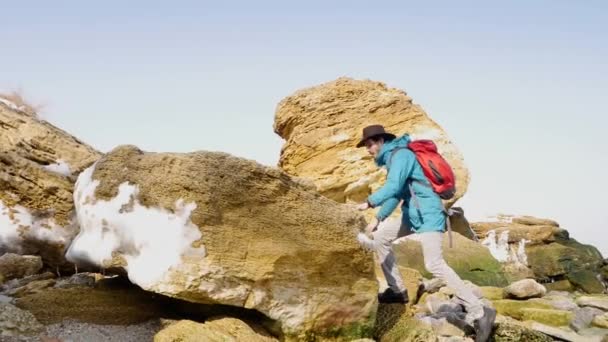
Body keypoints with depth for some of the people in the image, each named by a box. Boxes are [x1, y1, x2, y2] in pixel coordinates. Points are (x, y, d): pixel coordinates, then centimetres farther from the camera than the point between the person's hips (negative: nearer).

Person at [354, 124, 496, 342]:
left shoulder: (401, 154, -11)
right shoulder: (392, 159, 20)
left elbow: (393, 187, -24)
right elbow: (395, 194, 25)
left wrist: (369, 203, -14)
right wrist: (378, 218, 18)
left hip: (427, 215, -10)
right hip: (414, 216, 10)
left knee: (434, 265, -21)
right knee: (380, 237, 16)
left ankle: (479, 313, -21)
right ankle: (397, 290, 20)